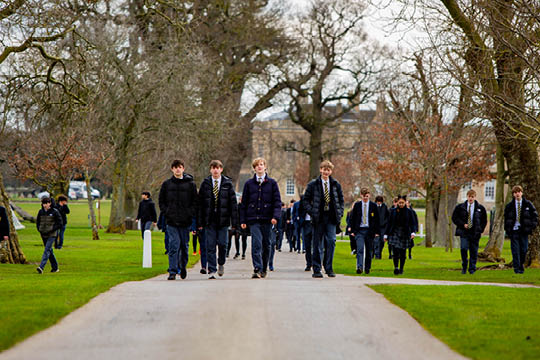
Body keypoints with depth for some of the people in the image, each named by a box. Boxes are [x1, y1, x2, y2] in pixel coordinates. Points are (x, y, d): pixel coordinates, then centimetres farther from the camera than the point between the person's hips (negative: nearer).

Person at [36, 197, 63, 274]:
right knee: (50, 251, 13)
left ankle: (41, 267, -27)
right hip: (43, 234, 6)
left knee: (47, 250, -16)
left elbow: (59, 224, -7)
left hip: (52, 235, -6)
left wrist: (51, 229, -16)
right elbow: (37, 221, 19)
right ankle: (55, 267, 23)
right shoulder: (41, 212, 6)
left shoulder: (55, 212, -7)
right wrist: (39, 229, 0)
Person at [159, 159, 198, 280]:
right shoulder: (166, 184, 7)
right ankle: (173, 271, -9)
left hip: (185, 221, 0)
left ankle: (183, 266, 30)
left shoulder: (190, 184, 4)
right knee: (174, 245, -9)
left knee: (184, 245, 9)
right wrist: (167, 212, -2)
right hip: (171, 221, 0)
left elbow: (195, 202, 5)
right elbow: (161, 201, 12)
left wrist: (190, 214, -8)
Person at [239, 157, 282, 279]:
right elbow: (244, 203, 10)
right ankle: (257, 269, -19)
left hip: (267, 219, 1)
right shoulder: (249, 184, 9)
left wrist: (275, 216, -10)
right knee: (256, 244, -14)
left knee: (266, 245, 7)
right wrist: (243, 220, 5)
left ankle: (264, 269, 20)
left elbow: (277, 201, 4)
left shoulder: (272, 183, 7)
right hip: (253, 219, -1)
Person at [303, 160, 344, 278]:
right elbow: (306, 199, 5)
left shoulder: (336, 184, 9)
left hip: (331, 218, 2)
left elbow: (341, 200, 17)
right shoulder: (313, 184, 2)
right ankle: (317, 270, 7)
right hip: (318, 218, -2)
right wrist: (311, 212, -6)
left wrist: (340, 213, 4)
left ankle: (329, 268, 3)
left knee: (331, 242, -7)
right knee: (318, 244, 1)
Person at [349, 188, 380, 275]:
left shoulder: (373, 205, 4)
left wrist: (377, 231, 1)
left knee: (369, 251, 7)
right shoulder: (357, 205, 5)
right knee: (360, 249, -15)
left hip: (369, 230, 1)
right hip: (359, 230, -1)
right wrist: (352, 230, 3)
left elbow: (377, 219, 6)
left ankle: (367, 268, 18)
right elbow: (353, 218, 8)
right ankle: (359, 267, -24)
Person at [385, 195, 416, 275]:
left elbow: (412, 223, 0)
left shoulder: (409, 212, 3)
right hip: (395, 232, 0)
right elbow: (389, 223, 8)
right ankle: (396, 268, -15)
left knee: (403, 253, 4)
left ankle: (401, 269, 14)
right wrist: (386, 234, 5)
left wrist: (413, 232, -17)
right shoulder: (393, 211, 5)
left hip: (405, 233, 0)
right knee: (395, 251, -14)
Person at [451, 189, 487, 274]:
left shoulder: (480, 208, 7)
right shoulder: (460, 207, 4)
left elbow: (484, 220, 14)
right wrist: (463, 224, -7)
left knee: (474, 252, 3)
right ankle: (464, 267, 4)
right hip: (464, 232, -1)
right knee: (464, 248, -15)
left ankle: (472, 269, 13)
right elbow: (454, 218, 5)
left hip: (475, 233, 1)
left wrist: (480, 230, 2)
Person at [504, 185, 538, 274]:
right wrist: (507, 229, 2)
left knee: (524, 249, 4)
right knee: (515, 250, -3)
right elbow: (506, 218, 11)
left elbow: (535, 215, 9)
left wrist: (532, 226, -1)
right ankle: (517, 268, 2)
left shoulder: (528, 204, 4)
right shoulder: (509, 206, 4)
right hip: (513, 231, 0)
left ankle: (521, 264, 26)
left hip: (524, 231, 1)